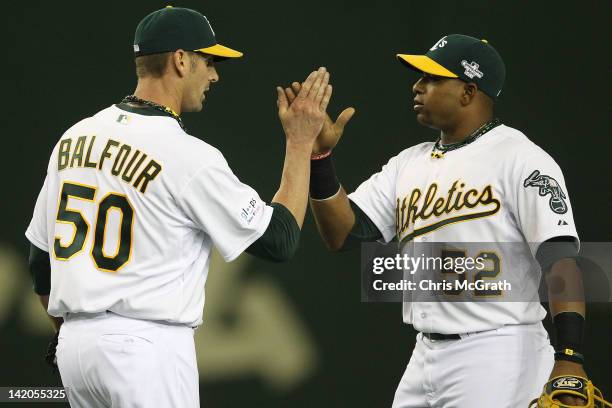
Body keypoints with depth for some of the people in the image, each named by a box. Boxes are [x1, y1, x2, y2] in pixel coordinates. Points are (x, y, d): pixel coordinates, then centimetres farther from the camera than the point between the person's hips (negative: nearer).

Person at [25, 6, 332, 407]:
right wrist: (301, 142, 2)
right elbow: (280, 240, -4)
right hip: (147, 345, -7)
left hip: (75, 343, 7)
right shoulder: (190, 155, -12)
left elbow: (41, 261, 15)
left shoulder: (75, 138, 8)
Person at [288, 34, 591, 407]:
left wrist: (570, 360, -25)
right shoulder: (408, 164, 15)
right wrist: (319, 156, -4)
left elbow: (559, 256, -15)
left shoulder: (520, 159, -7)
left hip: (498, 360, -7)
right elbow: (343, 233, 10)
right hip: (426, 358, 7)